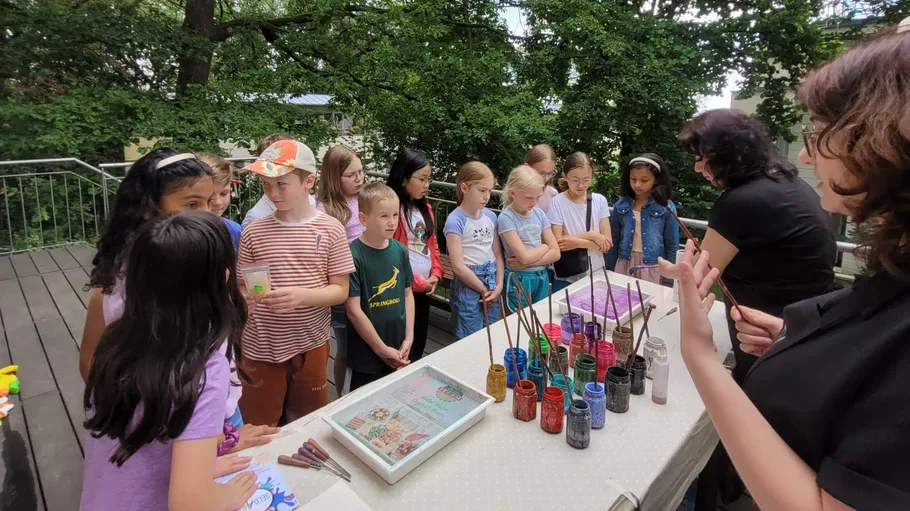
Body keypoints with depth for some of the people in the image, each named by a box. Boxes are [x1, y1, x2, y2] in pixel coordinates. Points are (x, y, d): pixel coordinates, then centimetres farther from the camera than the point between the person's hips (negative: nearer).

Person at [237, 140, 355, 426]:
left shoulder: (330, 229, -8)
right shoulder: (253, 232, -4)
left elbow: (340, 291, -7)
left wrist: (302, 295, -24)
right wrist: (243, 296, -18)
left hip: (311, 346, 0)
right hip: (260, 349, 1)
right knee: (257, 430, 15)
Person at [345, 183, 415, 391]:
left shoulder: (400, 250, -2)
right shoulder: (354, 255, -18)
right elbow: (353, 310, -17)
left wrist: (409, 337, -1)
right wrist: (382, 349, -12)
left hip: (397, 351, 5)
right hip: (367, 354, -5)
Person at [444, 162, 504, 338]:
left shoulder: (491, 216, 4)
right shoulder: (455, 220, -14)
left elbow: (498, 254, 8)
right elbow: (458, 266, -16)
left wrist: (498, 285, -3)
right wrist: (484, 289, -8)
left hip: (492, 285, 6)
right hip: (468, 287, -6)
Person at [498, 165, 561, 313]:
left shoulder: (539, 214, 2)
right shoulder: (506, 218, -15)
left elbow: (555, 253, -1)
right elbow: (525, 256, -21)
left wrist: (527, 263, -14)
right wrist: (544, 247, -4)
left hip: (542, 278, 5)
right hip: (519, 280, -5)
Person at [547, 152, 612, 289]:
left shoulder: (600, 201, -2)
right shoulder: (557, 202, -10)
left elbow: (607, 243, -6)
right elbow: (557, 243, -13)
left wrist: (576, 242, -17)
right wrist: (590, 235, -15)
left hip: (596, 275, 3)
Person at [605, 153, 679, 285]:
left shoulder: (666, 208, -7)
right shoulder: (620, 205, -1)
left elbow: (672, 247, -2)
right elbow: (614, 242, 6)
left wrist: (668, 281, -1)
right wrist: (610, 272, 8)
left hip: (653, 269, -2)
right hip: (625, 266, 2)